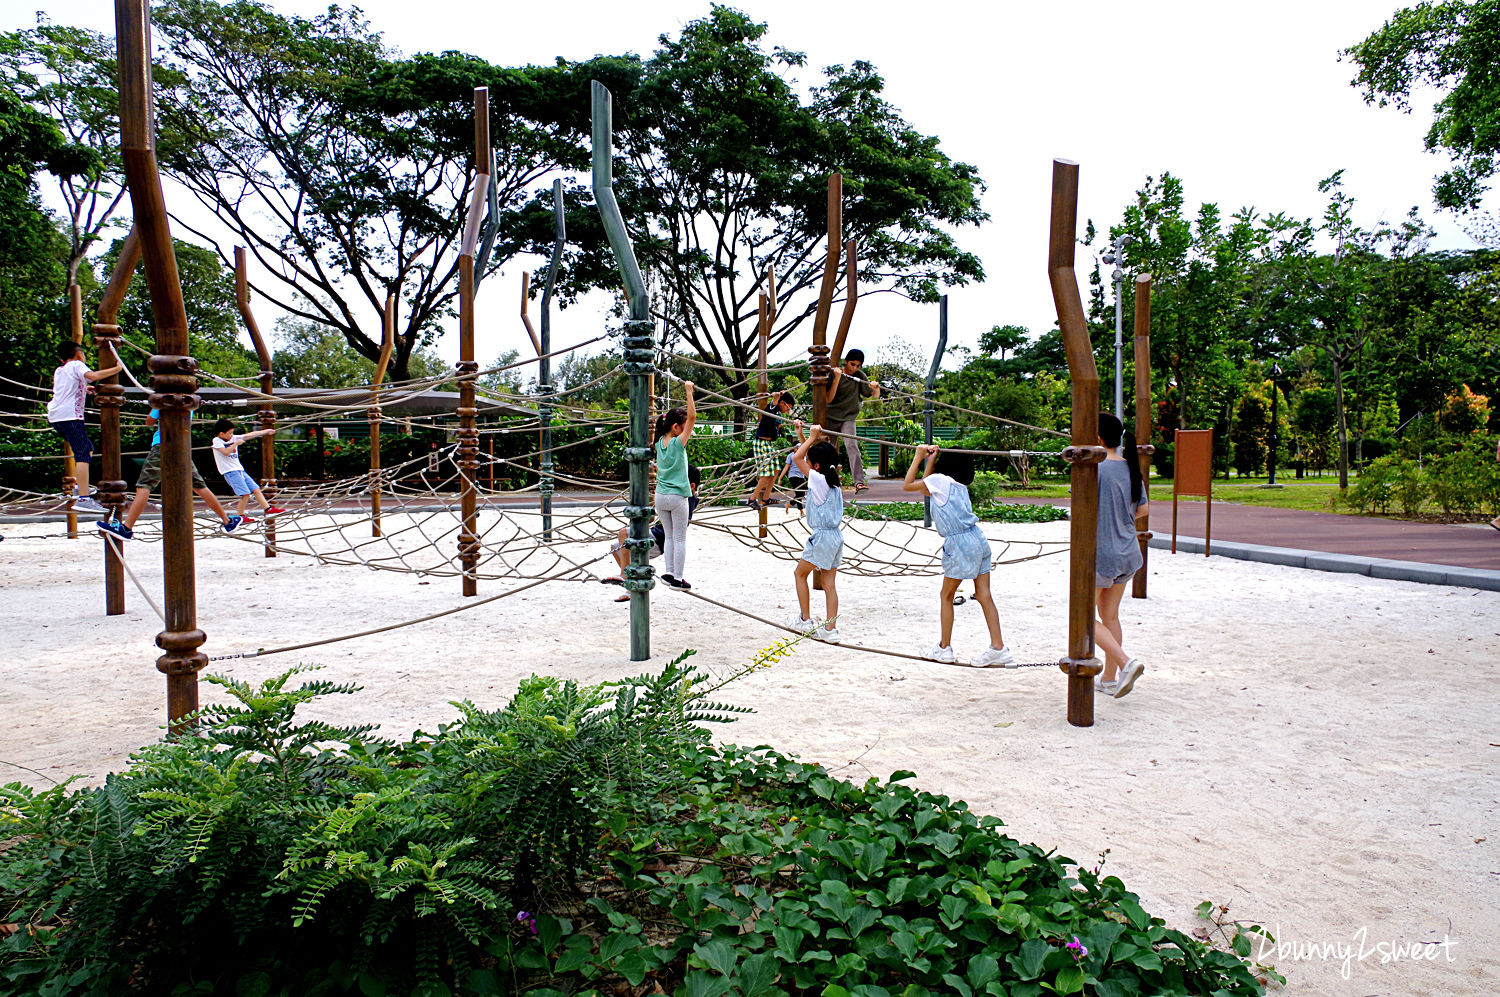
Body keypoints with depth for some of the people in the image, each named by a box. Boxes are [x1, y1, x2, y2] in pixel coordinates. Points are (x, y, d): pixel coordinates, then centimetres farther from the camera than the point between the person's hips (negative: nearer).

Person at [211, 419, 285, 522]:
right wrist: (236, 443, -13)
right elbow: (226, 452, -22)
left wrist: (266, 431, 11)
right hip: (230, 471, -7)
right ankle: (239, 516, -4)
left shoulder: (234, 438, 11)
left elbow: (249, 435, 11)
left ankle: (268, 509, 10)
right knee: (245, 494, -15)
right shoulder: (217, 441, -6)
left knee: (256, 489, 5)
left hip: (240, 470, 7)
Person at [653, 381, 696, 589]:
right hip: (677, 496, -6)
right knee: (680, 538, 3)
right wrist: (689, 391, -18)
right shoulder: (678, 443, -14)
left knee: (668, 536, 15)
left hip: (660, 496, 6)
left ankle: (669, 573, 15)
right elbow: (692, 417, -20)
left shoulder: (660, 442, 4)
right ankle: (677, 578, 6)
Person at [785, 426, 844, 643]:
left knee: (799, 573, 11)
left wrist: (812, 437, -6)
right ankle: (830, 629, 5)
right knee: (829, 583, 7)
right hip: (836, 536, 8)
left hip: (822, 536, -8)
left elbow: (797, 457, -12)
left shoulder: (818, 479, -14)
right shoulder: (833, 480, 9)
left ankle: (805, 620, 16)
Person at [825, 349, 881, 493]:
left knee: (852, 445, -23)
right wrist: (837, 378, -21)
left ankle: (859, 482, -34)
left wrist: (876, 388, -20)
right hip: (830, 418, 0)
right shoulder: (834, 374, -4)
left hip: (848, 419, 0)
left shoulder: (859, 377, 2)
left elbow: (875, 396, 3)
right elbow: (829, 399, -12)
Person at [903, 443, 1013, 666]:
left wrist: (918, 457, 8)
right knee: (984, 596, 5)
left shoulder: (939, 480, -7)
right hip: (977, 539, 8)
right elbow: (925, 488, 30)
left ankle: (944, 648, 13)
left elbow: (907, 485, 2)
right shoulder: (958, 485, 17)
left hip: (960, 544, -8)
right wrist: (931, 459, 28)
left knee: (946, 596, 6)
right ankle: (998, 648, 1)